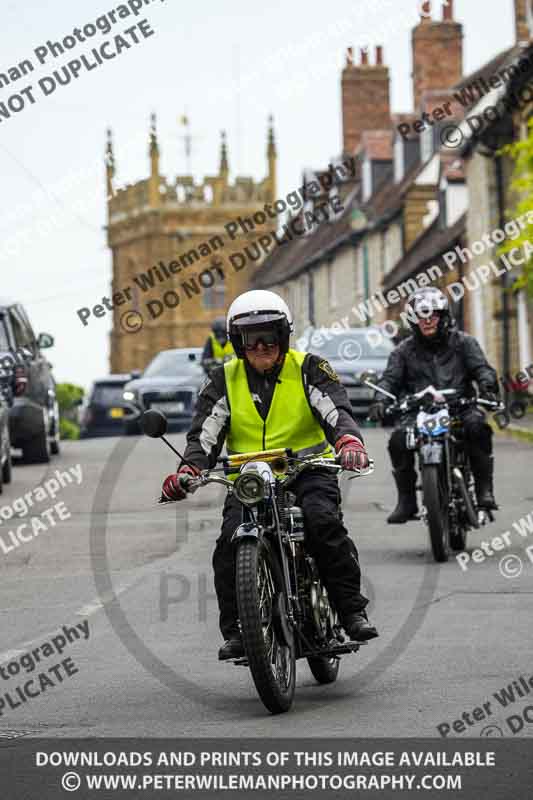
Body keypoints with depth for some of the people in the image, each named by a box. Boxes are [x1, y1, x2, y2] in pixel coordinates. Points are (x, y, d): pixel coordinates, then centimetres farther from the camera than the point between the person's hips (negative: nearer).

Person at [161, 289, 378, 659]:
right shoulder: (225, 380, 7)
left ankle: (353, 611, -21)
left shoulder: (308, 369, 1)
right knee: (230, 542, -22)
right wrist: (188, 471, -20)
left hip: (307, 468, -2)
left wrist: (349, 440, -38)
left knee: (324, 521, -30)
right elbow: (205, 434, 1)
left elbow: (337, 411, -14)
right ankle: (235, 629, -9)